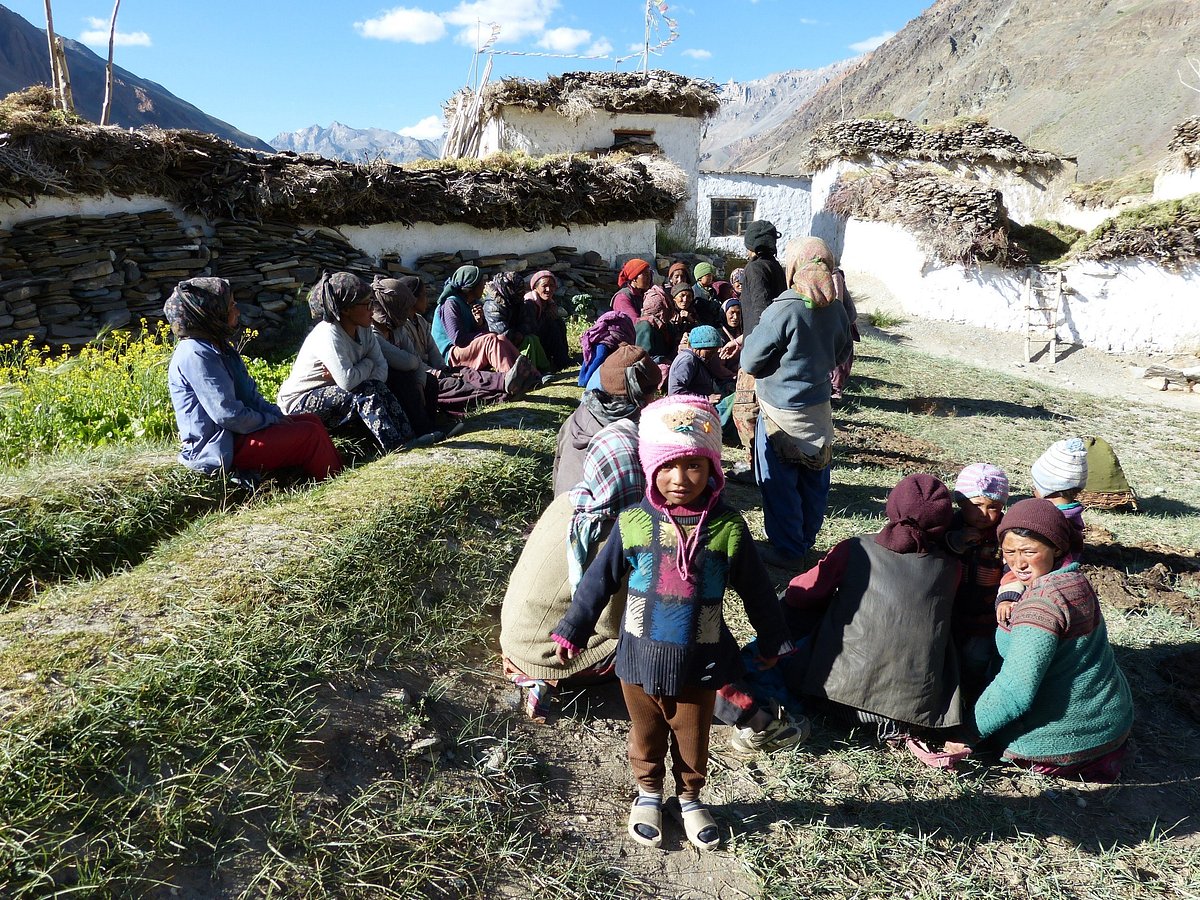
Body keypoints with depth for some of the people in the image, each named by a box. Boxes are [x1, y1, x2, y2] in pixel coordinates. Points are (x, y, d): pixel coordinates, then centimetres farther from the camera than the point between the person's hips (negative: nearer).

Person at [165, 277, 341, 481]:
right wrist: (273, 421, -12)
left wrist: (278, 416, 2)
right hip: (217, 449, -10)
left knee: (311, 420, 6)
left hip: (229, 434, 10)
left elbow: (249, 394, 15)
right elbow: (228, 415, -24)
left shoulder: (218, 347, 12)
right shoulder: (196, 355, -20)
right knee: (310, 434, -15)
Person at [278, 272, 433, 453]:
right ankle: (396, 446, -32)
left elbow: (381, 368, -9)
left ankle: (407, 438, -23)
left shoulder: (363, 330, 0)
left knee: (379, 388, -12)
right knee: (365, 391, -26)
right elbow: (347, 381, -34)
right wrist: (367, 364, -15)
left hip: (330, 393, 8)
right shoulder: (329, 335, -25)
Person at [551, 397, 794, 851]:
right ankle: (648, 795, 48)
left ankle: (690, 798, 47)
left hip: (699, 664, 0)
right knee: (646, 738, 22)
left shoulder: (727, 528, -13)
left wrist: (772, 643, 10)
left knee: (693, 742, 20)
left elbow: (756, 591, 0)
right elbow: (598, 581, -2)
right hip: (640, 659, 1)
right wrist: (571, 632, 3)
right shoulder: (633, 523, -13)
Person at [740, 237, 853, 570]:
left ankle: (788, 551, 15)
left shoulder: (782, 311, -22)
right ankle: (806, 540, 33)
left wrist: (751, 339, 2)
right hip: (819, 408, 7)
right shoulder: (836, 310, -1)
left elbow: (750, 362, -15)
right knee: (814, 480, 17)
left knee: (780, 484, 6)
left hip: (782, 411, -7)